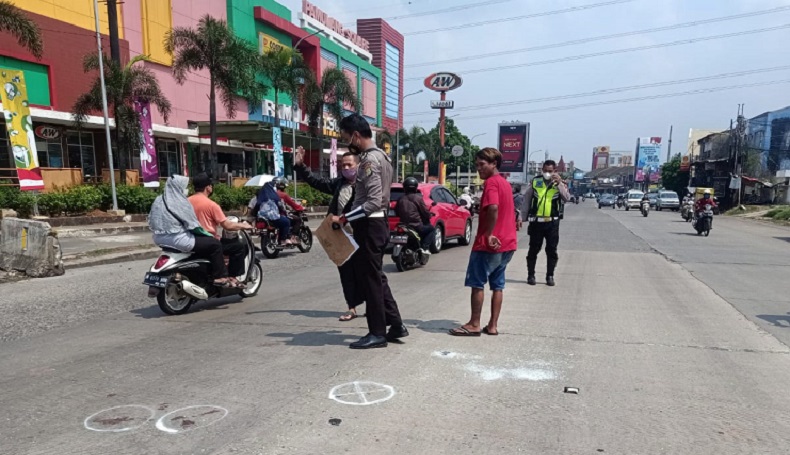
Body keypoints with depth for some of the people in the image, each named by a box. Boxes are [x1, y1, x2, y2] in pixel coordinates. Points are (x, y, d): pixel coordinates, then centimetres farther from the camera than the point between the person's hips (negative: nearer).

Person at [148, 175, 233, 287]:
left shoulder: (159, 200, 10)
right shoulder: (180, 202, -15)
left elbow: (151, 222, 17)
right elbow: (193, 226, -15)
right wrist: (210, 235, -2)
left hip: (160, 239, 10)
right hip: (177, 240, -10)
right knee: (215, 244, -2)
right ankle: (220, 277, 0)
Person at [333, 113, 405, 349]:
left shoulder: (369, 160, -18)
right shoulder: (380, 155, 14)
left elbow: (373, 202, -25)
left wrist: (344, 218, -20)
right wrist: (349, 216, 17)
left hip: (369, 225, -10)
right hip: (378, 223, 10)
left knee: (369, 279, 0)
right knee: (376, 277, 16)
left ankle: (377, 333, 10)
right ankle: (395, 324, 22)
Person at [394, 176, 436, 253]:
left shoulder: (401, 199, 6)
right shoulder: (418, 198, -9)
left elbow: (397, 213, 16)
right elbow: (425, 213, -6)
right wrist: (430, 215, 17)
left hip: (404, 227, 6)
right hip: (416, 227, -6)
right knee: (431, 229, 17)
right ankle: (425, 248, 0)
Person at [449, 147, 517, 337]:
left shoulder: (491, 182, -13)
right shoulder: (505, 183, 17)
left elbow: (493, 208, -29)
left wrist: (488, 235, -23)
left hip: (488, 244, -9)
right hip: (507, 243, 9)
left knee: (477, 284, 0)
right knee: (497, 285, 11)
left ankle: (474, 325, 6)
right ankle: (493, 325, 16)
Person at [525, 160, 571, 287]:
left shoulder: (559, 183, 2)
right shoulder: (535, 181, 4)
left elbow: (567, 198, -15)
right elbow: (527, 199, 10)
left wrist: (559, 183, -23)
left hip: (552, 222, 0)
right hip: (536, 221, 0)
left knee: (552, 250, 6)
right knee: (533, 249, 5)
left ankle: (550, 276, 17)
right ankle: (531, 275, 15)